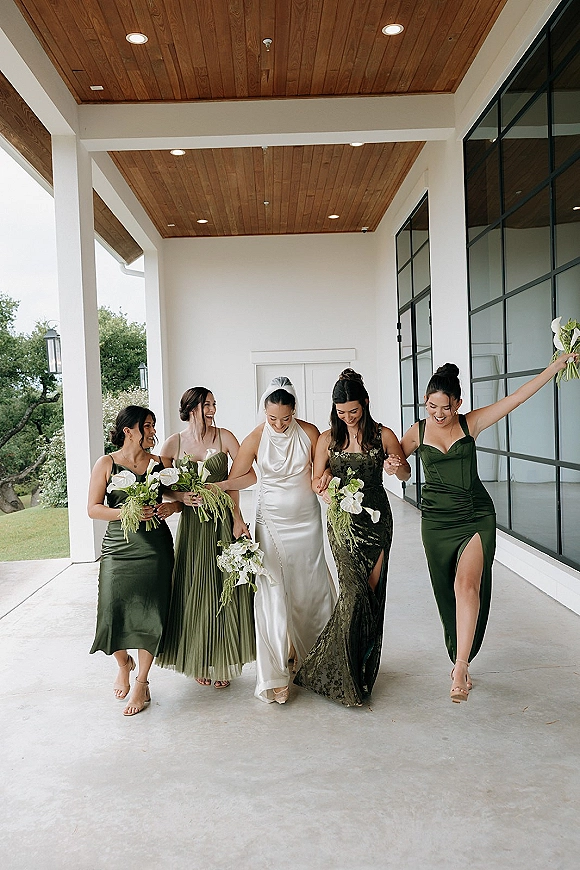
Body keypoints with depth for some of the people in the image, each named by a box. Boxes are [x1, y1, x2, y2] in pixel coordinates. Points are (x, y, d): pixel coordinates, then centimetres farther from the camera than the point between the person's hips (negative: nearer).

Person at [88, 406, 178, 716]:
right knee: (114, 612, -5)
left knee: (150, 614, -1)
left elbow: (179, 497, 15)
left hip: (155, 548, 2)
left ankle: (141, 681, 17)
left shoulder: (159, 464, 8)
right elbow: (93, 509, -3)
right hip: (119, 548, -1)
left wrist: (171, 506, -7)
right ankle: (123, 662, 29)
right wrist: (127, 512, -18)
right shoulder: (106, 464, 1)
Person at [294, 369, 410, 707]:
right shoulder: (328, 439, 6)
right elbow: (317, 481, 7)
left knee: (373, 592, 3)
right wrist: (333, 499, -15)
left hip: (377, 520, 1)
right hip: (343, 522, -1)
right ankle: (347, 678, 2)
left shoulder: (383, 435, 3)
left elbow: (406, 474, -2)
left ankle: (362, 669, 22)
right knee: (355, 591, -11)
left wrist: (397, 466, -27)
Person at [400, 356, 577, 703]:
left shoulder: (471, 423, -2)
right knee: (448, 593, 9)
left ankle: (461, 665, -16)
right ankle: (459, 660, 28)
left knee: (466, 585, -21)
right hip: (437, 521, 2)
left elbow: (517, 397, -3)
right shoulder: (418, 432, 2)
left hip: (477, 518, -2)